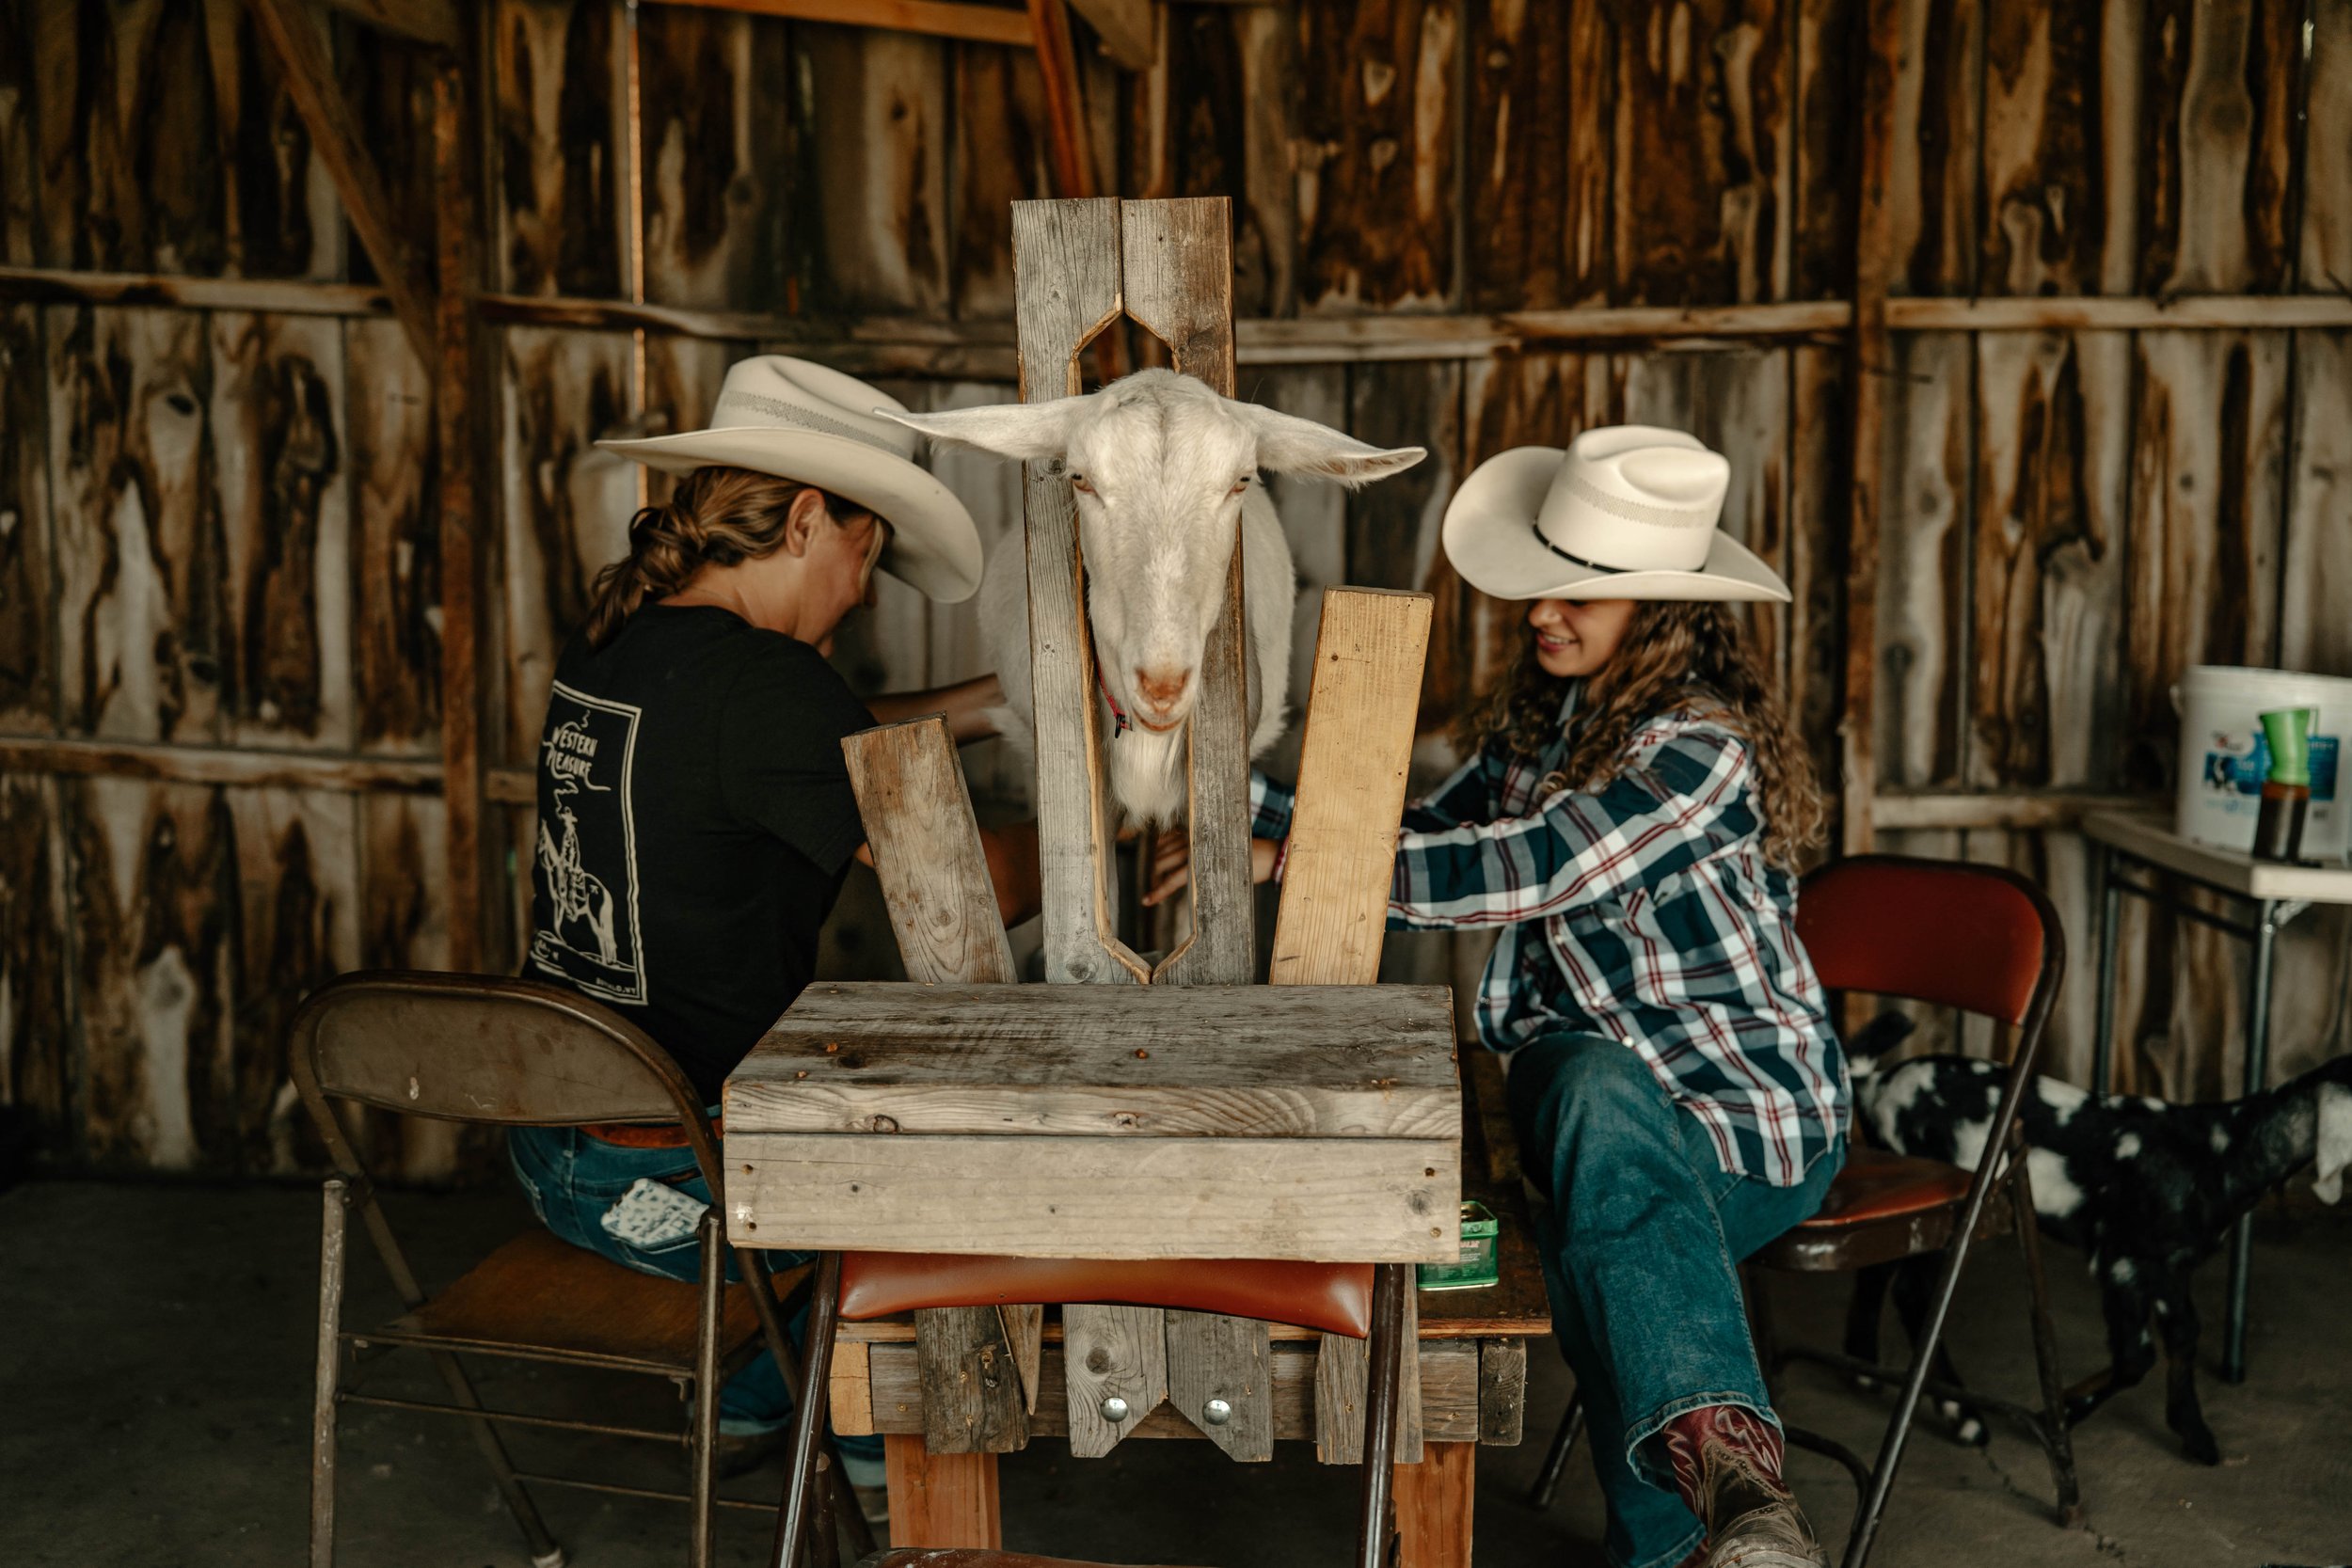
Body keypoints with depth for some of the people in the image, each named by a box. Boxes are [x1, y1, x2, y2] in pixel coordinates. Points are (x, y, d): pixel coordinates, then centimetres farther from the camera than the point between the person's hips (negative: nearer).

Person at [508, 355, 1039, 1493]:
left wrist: (1004, 698, 15)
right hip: (670, 1189, -8)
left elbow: (837, 748, 18)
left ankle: (747, 1407, 43)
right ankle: (885, 1447, 36)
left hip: (549, 1152, 9)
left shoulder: (608, 648, 4)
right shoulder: (760, 683, -23)